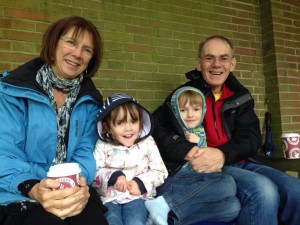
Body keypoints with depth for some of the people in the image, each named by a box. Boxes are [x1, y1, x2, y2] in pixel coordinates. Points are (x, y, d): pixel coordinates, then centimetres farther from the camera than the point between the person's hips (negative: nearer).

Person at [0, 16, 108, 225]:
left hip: (73, 191, 3)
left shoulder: (90, 100, 7)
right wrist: (33, 188, -29)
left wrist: (81, 183, -19)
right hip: (18, 194, -2)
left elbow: (86, 152, 2)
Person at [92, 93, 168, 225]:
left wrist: (141, 183, -12)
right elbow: (95, 172, -2)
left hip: (137, 197, 0)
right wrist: (113, 176, -19)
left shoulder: (147, 143, -1)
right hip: (109, 197, 0)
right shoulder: (102, 145, -1)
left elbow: (161, 172, 1)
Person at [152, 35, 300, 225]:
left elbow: (252, 137, 2)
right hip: (203, 168, -4)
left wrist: (222, 154, -19)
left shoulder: (240, 96, 12)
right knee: (263, 191, -28)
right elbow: (155, 127, -6)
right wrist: (188, 152, -22)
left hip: (240, 163, 5)